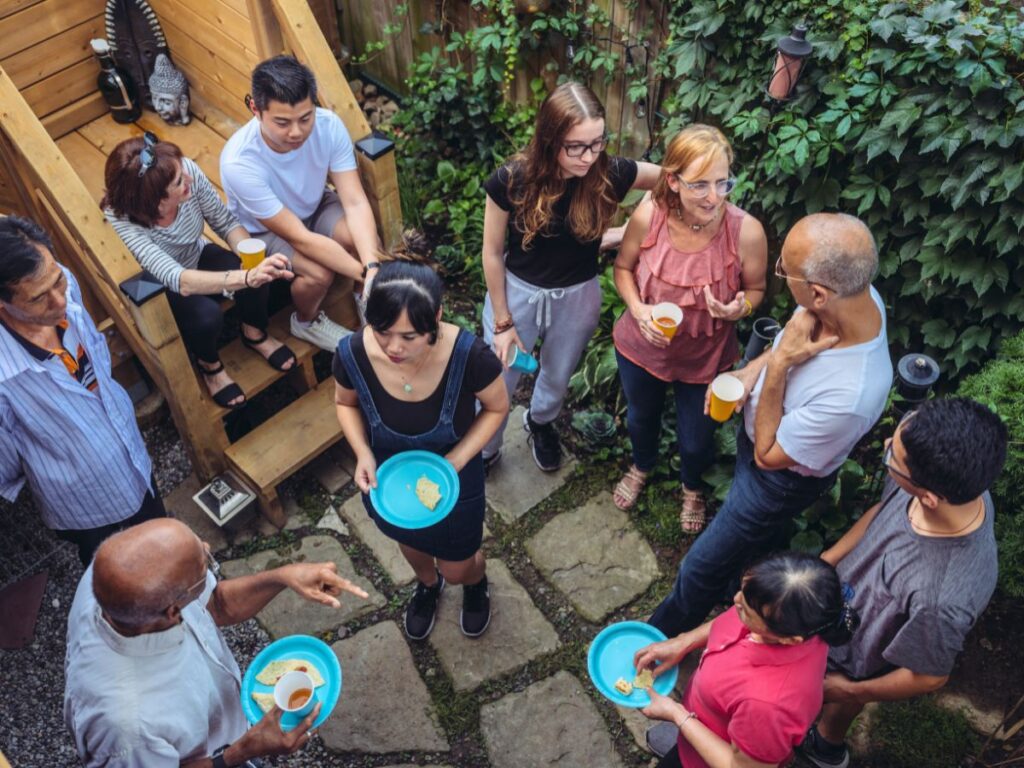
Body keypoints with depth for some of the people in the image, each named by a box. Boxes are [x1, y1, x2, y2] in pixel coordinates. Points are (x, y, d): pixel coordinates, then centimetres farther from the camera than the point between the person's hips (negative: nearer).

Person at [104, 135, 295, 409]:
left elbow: (225, 222, -14)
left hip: (197, 257, 4)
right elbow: (180, 281, -50)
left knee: (259, 271, -23)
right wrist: (247, 277, -62)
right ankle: (209, 365, 3)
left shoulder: (187, 171, -29)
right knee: (206, 315, -32)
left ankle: (254, 335, 9)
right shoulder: (120, 221, -39)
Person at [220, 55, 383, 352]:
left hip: (315, 206, 3)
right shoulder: (239, 162, -38)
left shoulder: (329, 125, -28)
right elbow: (299, 238, -36)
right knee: (319, 274, -28)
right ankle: (307, 321, 6)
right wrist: (364, 274, -39)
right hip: (263, 231, -3)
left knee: (364, 239, -26)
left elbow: (355, 202, -29)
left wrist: (372, 267, -45)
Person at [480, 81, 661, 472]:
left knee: (557, 378, 27)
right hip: (518, 292, -2)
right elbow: (493, 253, -13)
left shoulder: (609, 174, -24)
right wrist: (502, 322, -7)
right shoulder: (512, 180, -26)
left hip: (578, 297, 2)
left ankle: (540, 423, 61)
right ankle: (484, 453, 46)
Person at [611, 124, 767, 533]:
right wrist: (637, 309, -24)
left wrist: (740, 308, -31)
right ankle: (641, 466, 67)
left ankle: (692, 487, 61)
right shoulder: (648, 216, -26)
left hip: (705, 358, -1)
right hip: (642, 346, 1)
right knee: (640, 417, 31)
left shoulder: (747, 231, -29)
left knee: (696, 439, 23)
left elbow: (755, 289, -9)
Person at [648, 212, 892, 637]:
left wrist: (777, 364, -36)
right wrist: (751, 370, -18)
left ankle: (669, 633, 47)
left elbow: (768, 455, -28)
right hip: (758, 425, 6)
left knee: (704, 567, 18)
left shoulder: (850, 396, -46)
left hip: (781, 481, -6)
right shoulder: (856, 292, -26)